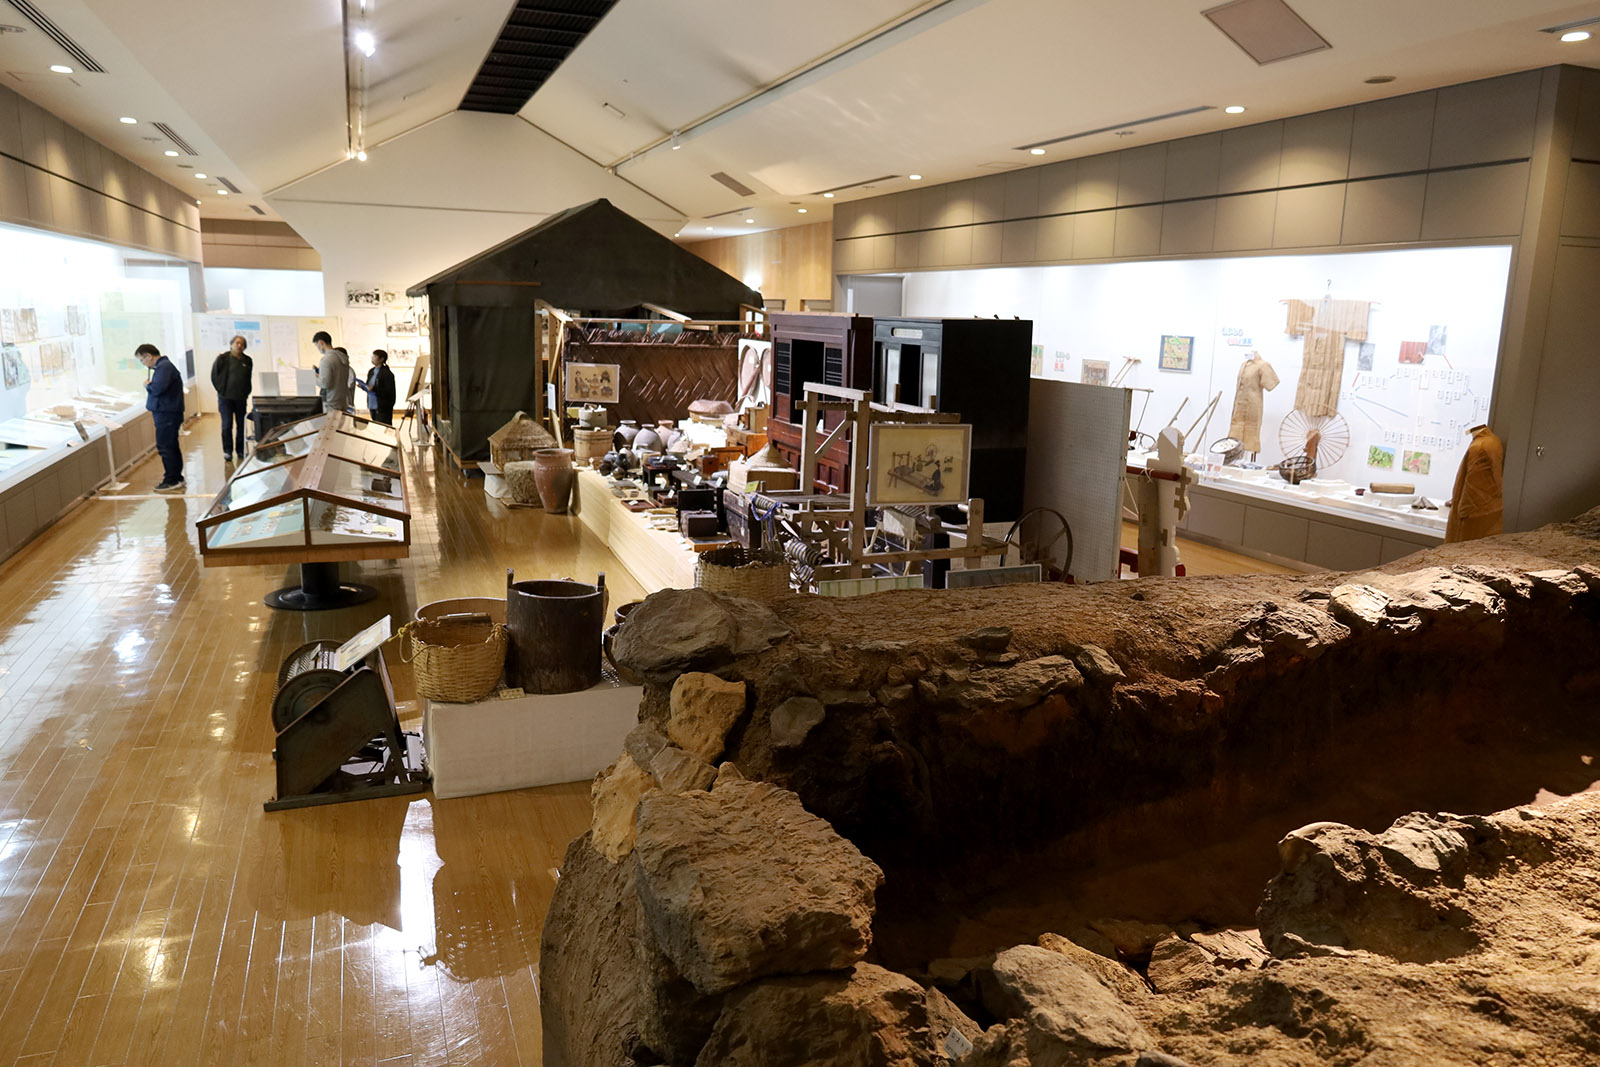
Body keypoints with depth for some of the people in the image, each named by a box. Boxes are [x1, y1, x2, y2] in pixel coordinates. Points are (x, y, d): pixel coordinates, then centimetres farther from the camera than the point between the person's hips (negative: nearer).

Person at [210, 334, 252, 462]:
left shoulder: (247, 361, 8)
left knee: (241, 425, 7)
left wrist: (246, 393, 11)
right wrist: (221, 390, 0)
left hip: (241, 398, 3)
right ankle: (227, 452, 0)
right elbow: (214, 376, 2)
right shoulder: (222, 359, -4)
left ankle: (240, 451, 16)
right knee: (227, 425, -5)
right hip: (226, 397, -3)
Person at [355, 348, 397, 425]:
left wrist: (374, 389, -25)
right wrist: (363, 386, 3)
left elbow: (389, 391, -17)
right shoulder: (371, 372, 14)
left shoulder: (387, 373, -12)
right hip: (372, 406, 8)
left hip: (383, 408, -8)